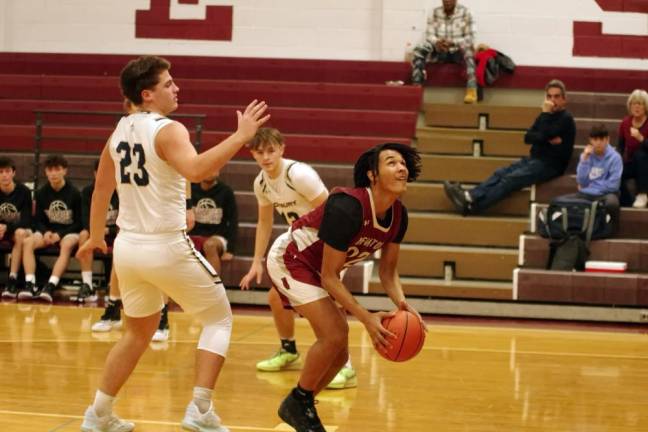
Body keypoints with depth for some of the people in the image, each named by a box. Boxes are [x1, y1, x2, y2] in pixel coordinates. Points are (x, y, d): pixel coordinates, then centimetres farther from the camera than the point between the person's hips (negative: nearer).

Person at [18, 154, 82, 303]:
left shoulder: (74, 193, -6)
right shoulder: (42, 193, 3)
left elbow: (79, 222, -4)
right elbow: (38, 220, 7)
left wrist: (60, 234, -17)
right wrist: (46, 232, -15)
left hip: (69, 232, -3)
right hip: (48, 230, 3)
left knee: (66, 246, -38)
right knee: (27, 242, -26)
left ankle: (50, 286, -47)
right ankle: (30, 285, -35)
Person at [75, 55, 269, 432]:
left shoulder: (120, 131, 9)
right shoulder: (168, 130, -15)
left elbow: (102, 188, 20)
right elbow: (195, 170, -36)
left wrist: (95, 237, 33)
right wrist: (241, 137, -32)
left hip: (128, 246, 7)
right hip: (167, 247, -7)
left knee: (139, 333, 24)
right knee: (219, 318, 10)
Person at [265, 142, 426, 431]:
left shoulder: (398, 215, -11)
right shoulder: (348, 208, -35)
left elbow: (388, 270, -1)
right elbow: (329, 277, -29)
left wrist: (402, 304, -21)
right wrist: (366, 318, -35)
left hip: (315, 268, 9)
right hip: (289, 259, -9)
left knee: (340, 352, 6)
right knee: (334, 335, -21)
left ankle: (300, 407, 25)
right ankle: (297, 404, -1)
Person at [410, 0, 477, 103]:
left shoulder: (464, 12, -6)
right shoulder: (434, 13, 1)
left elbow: (470, 38, -10)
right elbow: (429, 35, -3)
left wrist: (452, 43, -28)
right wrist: (437, 42, -28)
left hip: (458, 52, -2)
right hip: (440, 51, 2)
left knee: (468, 48, -37)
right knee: (418, 50, -26)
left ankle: (471, 89, -46)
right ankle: (416, 86, -34)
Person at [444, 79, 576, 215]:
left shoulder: (566, 119, -7)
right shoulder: (546, 115, 18)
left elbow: (543, 135, -20)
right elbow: (528, 137, 6)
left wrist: (545, 113, -10)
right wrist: (547, 139, -12)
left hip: (550, 165, -8)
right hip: (534, 159, 8)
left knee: (511, 179, -25)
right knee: (500, 173, -14)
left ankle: (472, 205, -38)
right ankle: (470, 196, -32)